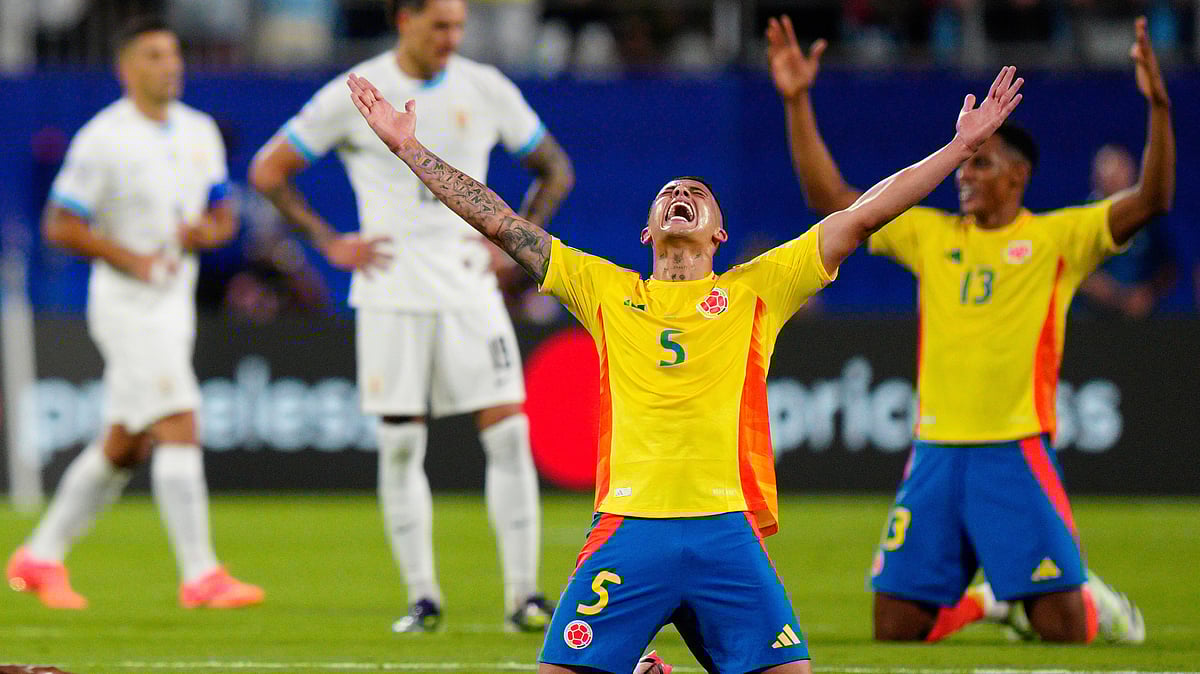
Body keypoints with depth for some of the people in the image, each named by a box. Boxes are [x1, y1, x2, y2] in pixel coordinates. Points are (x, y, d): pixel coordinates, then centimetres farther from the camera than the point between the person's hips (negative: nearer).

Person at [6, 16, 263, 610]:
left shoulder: (200, 132, 10)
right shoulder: (102, 139, -11)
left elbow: (224, 215, 16)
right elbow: (60, 225, -11)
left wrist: (207, 231, -7)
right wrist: (130, 258, -20)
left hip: (176, 304, 8)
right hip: (127, 306, -8)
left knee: (124, 447, 12)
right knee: (180, 427, -16)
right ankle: (199, 575, -16)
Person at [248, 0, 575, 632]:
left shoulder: (486, 89, 4)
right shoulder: (354, 96, -3)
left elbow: (554, 170, 17)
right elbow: (267, 171, 3)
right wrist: (329, 242, -3)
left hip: (469, 285, 2)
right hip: (390, 291, -1)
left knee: (509, 433, -8)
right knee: (400, 445, -1)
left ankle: (522, 593, -4)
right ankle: (422, 596, 10)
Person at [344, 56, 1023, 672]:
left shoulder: (755, 291, 14)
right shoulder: (606, 291, 17)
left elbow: (863, 216, 12)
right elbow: (500, 223, 17)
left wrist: (963, 145, 10)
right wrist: (409, 146, 15)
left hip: (730, 530, 0)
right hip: (629, 528, 0)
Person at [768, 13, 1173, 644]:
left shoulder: (1056, 237, 1)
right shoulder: (930, 234, 11)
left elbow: (1150, 200, -11)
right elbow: (830, 198, 12)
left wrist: (1158, 107, -24)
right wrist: (798, 102, 5)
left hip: (1016, 452, -4)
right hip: (935, 451, 4)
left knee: (1061, 627, -9)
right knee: (895, 626, 2)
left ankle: (1097, 602, 27)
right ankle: (986, 603, 31)